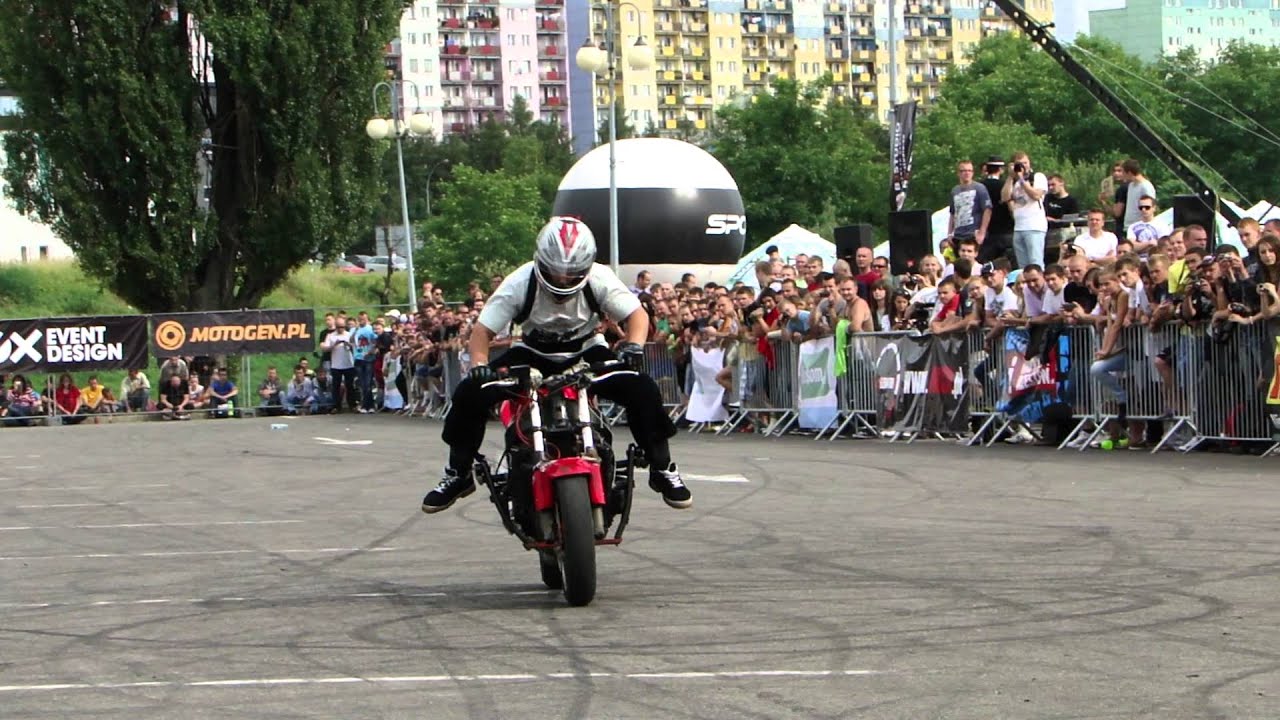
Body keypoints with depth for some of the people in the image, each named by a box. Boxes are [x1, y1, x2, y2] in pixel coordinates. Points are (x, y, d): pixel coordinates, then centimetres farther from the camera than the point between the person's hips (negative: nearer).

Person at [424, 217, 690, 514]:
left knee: (642, 389, -25)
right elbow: (483, 330, -19)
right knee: (471, 392, -21)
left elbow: (636, 314, -15)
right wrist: (479, 365, -39)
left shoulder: (600, 280, -21)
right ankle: (458, 474, -1)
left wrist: (633, 346, -36)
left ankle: (662, 469, -5)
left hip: (586, 352, 0)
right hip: (533, 354, 0)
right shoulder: (520, 283, -24)